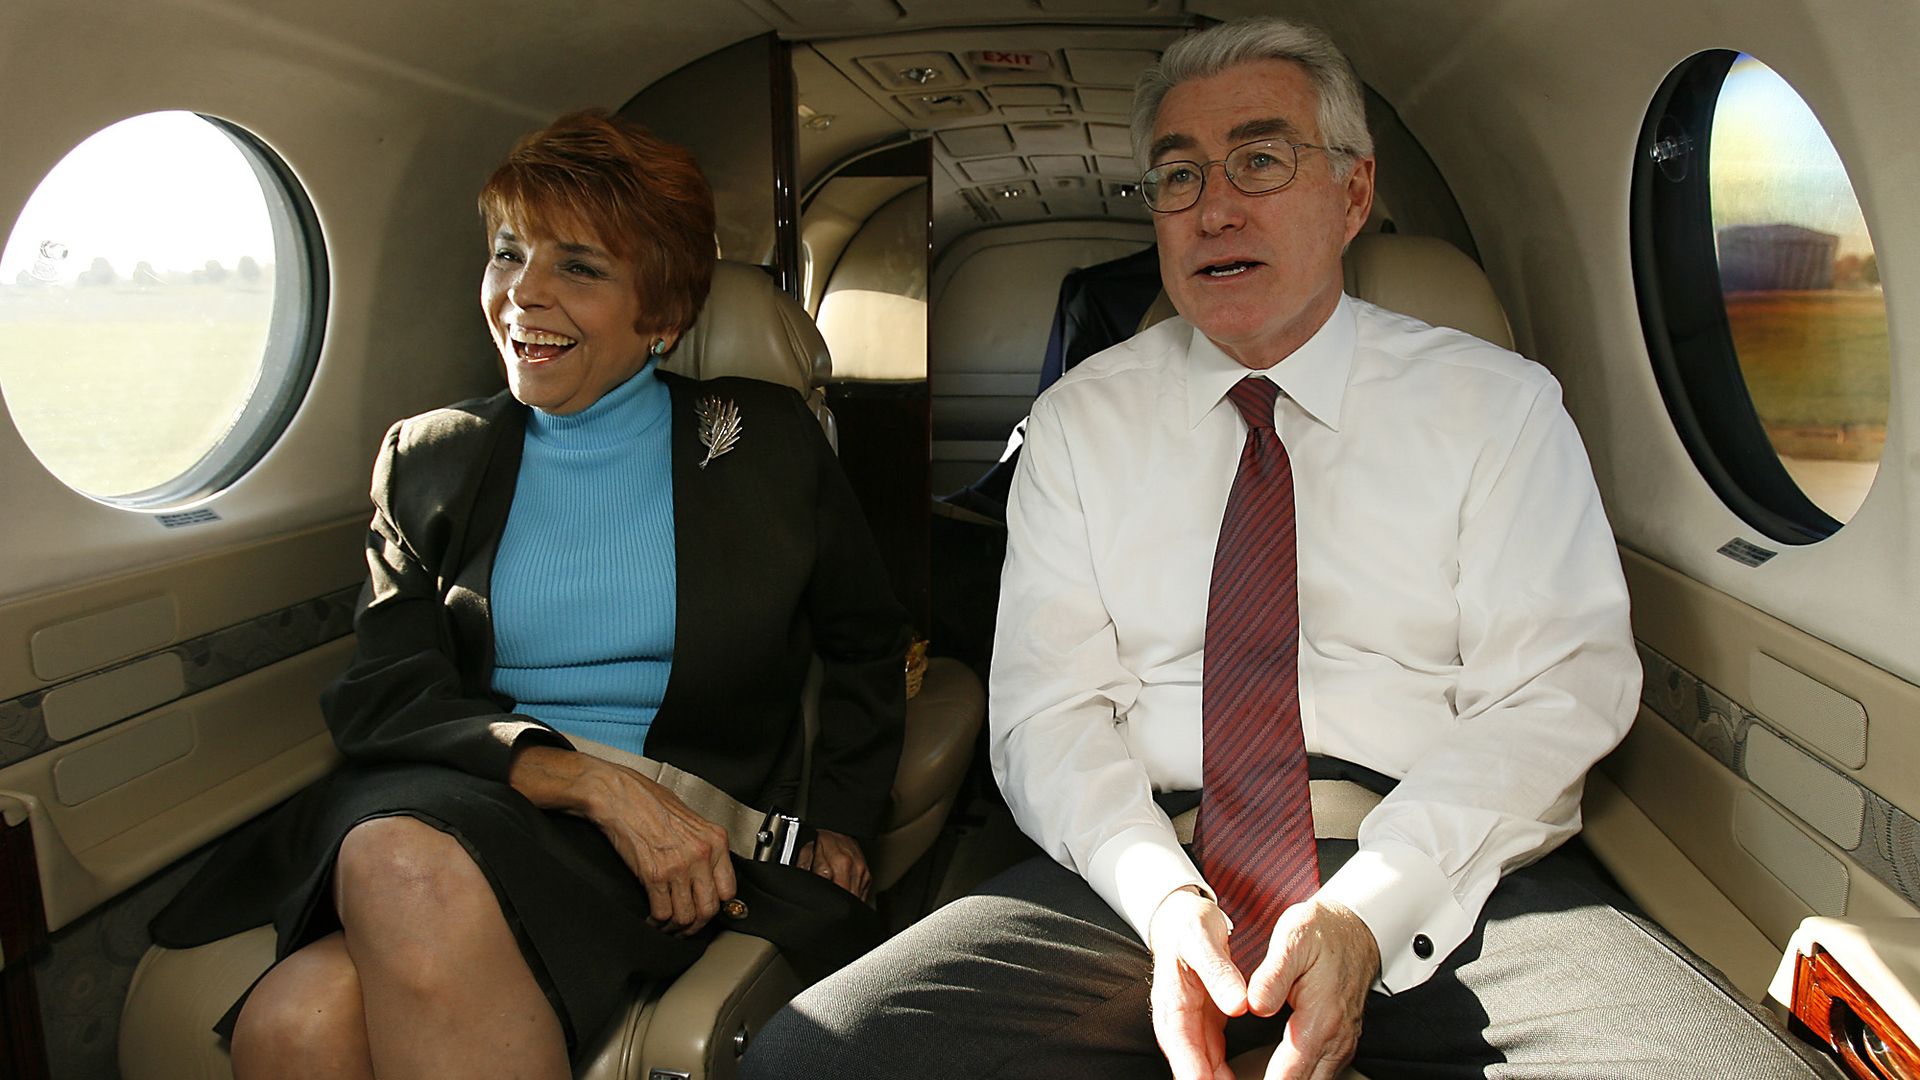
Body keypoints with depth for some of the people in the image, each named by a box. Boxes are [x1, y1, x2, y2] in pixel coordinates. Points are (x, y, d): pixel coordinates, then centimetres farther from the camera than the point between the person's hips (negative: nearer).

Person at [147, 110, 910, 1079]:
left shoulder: (768, 439, 9)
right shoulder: (431, 458, 12)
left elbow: (866, 643, 20)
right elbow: (380, 698, 1)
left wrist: (838, 821, 9)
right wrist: (591, 779, -15)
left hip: (677, 838, -2)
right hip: (445, 808, 2)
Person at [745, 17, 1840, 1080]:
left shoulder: (1501, 403, 7)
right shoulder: (1080, 422, 10)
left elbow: (1561, 691, -1)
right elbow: (1047, 706, 3)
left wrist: (1368, 908, -16)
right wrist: (1169, 903, -15)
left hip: (1448, 875, 0)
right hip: (1148, 872, 1)